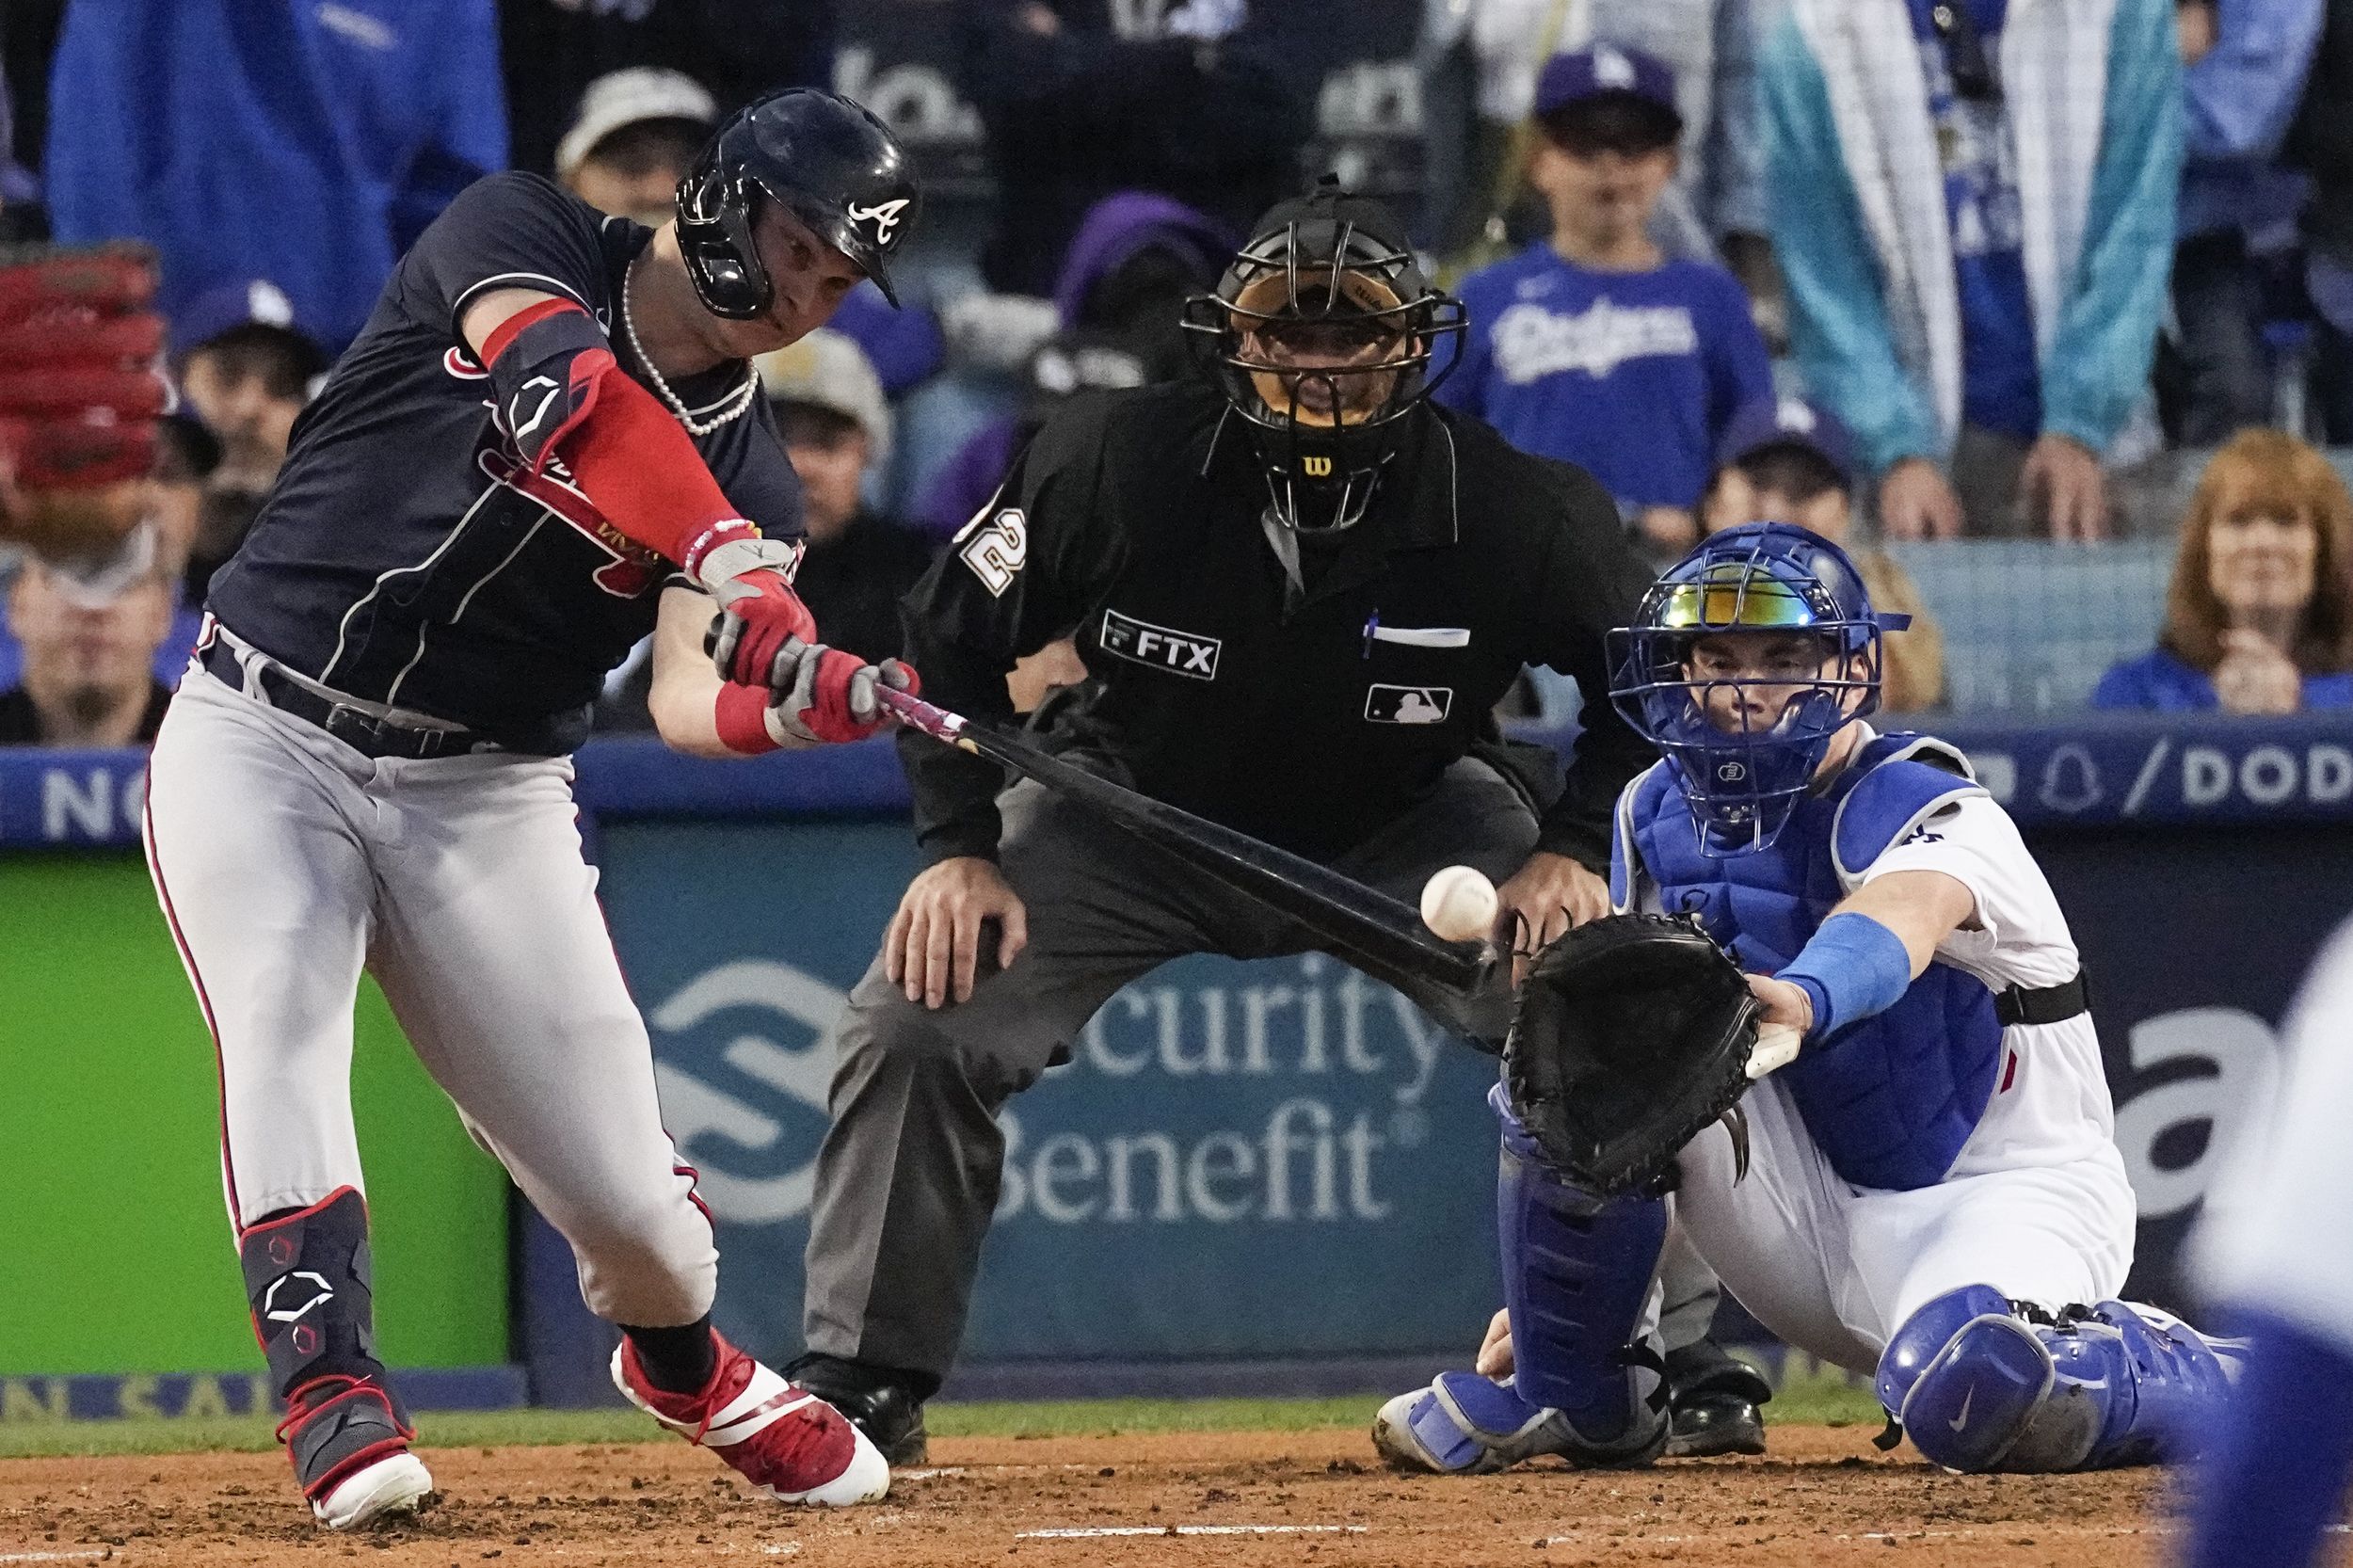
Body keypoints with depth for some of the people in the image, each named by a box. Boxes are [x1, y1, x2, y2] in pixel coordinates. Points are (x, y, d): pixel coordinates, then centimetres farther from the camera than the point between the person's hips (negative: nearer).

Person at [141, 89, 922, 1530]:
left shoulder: (750, 469, 1)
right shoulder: (524, 237, -8)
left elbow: (690, 702, -16)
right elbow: (560, 387, -31)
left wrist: (798, 701, -39)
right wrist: (727, 556, -43)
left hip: (485, 798, 3)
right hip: (261, 744, -3)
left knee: (624, 1187, -1)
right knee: (281, 1035, -29)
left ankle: (684, 1360, 30)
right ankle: (334, 1399, -30)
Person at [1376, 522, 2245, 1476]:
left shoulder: (1929, 813, -20)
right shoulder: (1656, 817, 1)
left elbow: (1901, 912, -44)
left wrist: (1800, 998, -67)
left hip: (2007, 1192, -6)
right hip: (1811, 1205, 6)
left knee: (1975, 1390, -39)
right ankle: (1579, 1400, -2)